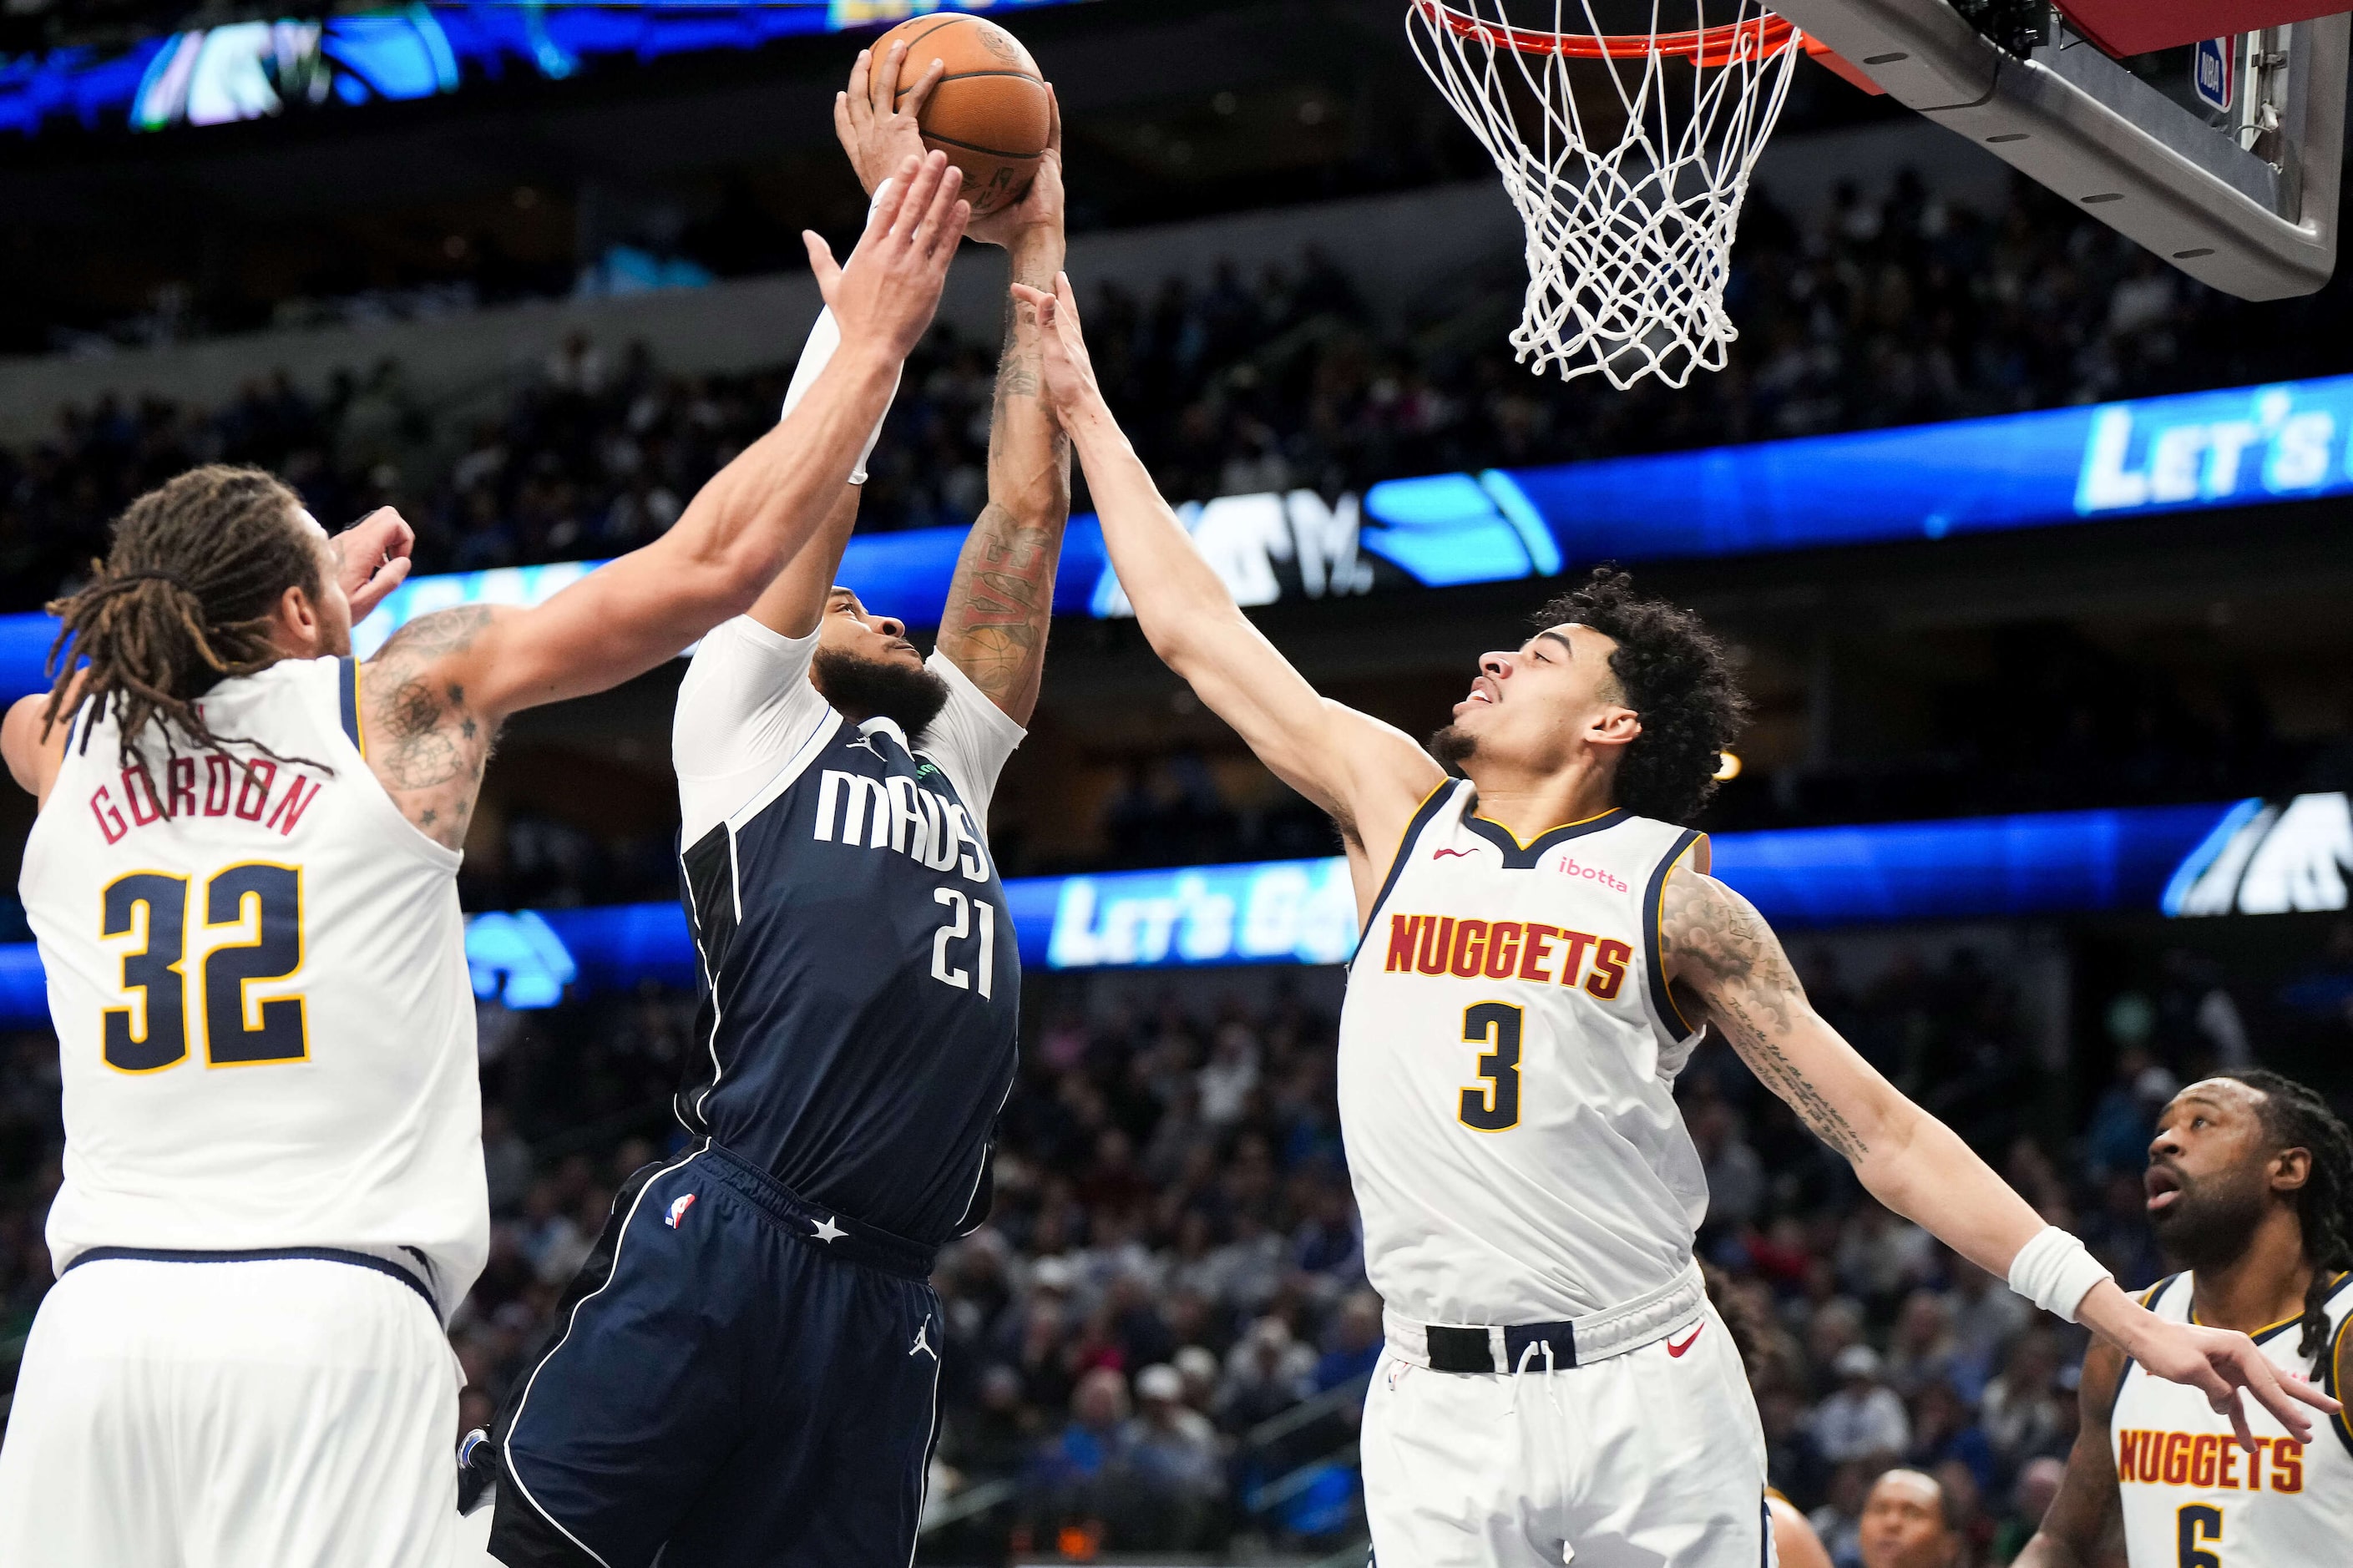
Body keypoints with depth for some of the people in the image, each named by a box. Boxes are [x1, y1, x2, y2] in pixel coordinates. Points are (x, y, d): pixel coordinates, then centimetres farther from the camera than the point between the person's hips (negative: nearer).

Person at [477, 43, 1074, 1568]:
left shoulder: (957, 763, 29)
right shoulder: (744, 725, 15)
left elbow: (1028, 511, 25)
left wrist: (1037, 248, 26)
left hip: (886, 1300, 5)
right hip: (719, 1250, -5)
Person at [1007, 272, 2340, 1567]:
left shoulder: (1672, 896, 1)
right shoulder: (1400, 809, 9)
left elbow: (1883, 1134, -1)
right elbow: (1191, 624, 16)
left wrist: (2124, 1314, -9)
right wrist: (1084, 406, 20)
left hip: (1647, 1397, -2)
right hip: (1441, 1411, 2)